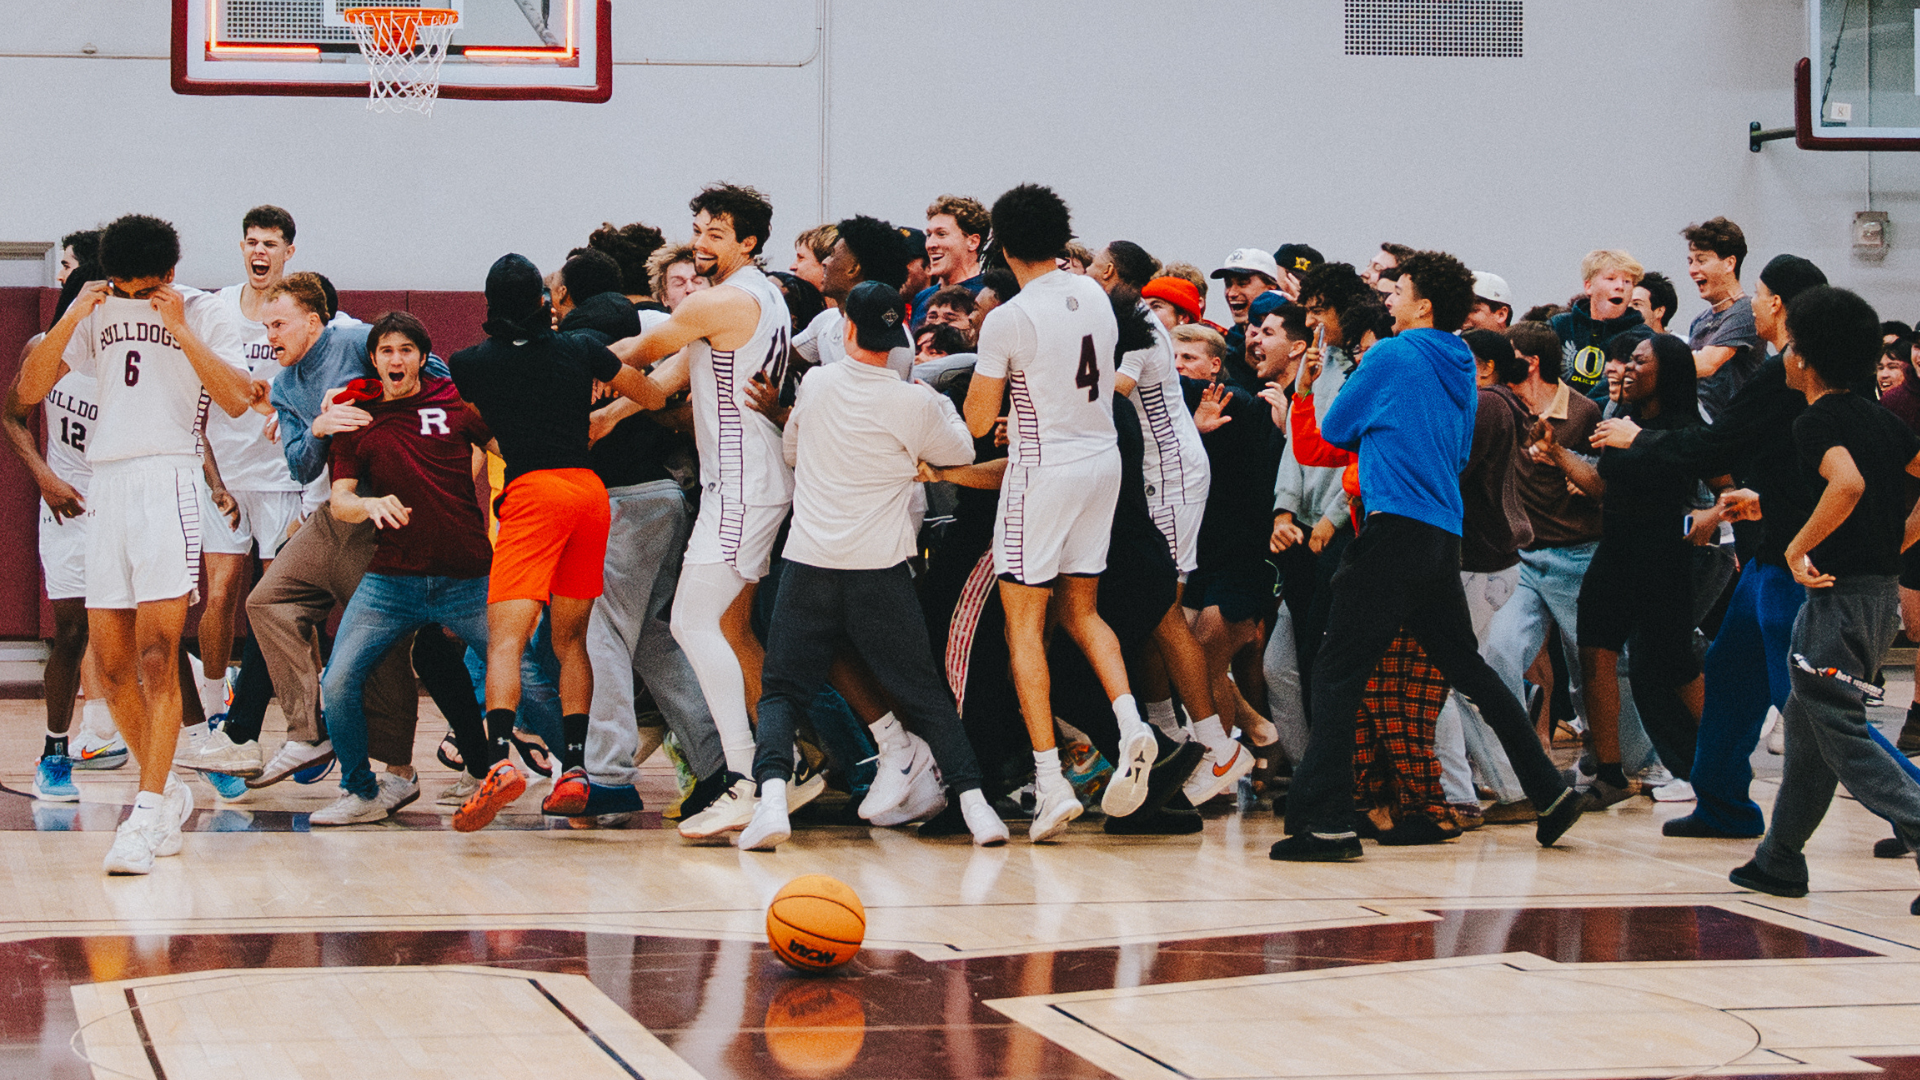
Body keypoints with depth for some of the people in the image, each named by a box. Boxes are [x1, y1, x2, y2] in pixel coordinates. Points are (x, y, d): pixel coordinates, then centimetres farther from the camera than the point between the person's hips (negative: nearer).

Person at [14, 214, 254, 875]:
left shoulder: (201, 313, 3)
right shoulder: (96, 313, 15)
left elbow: (238, 400, -9)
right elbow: (28, 390, 10)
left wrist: (181, 329, -11)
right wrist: (72, 317, -1)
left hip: (168, 479, -5)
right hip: (104, 486, 5)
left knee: (156, 656, -13)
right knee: (111, 660, 4)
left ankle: (147, 815, -15)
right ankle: (168, 792, 20)